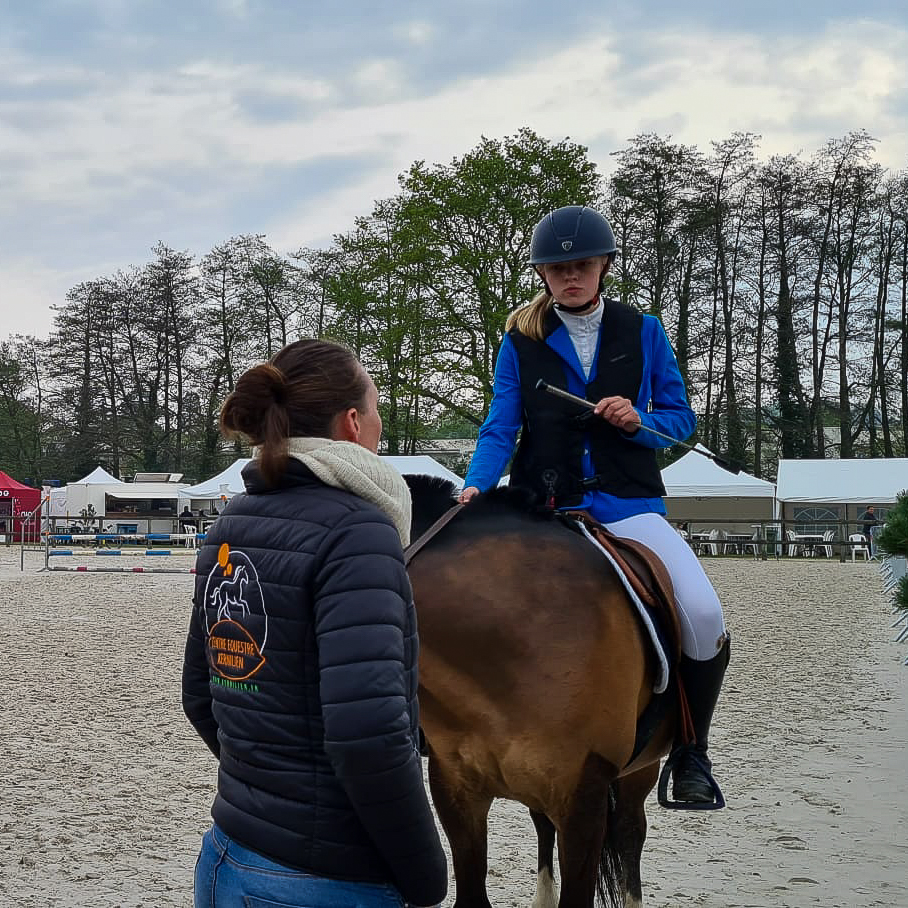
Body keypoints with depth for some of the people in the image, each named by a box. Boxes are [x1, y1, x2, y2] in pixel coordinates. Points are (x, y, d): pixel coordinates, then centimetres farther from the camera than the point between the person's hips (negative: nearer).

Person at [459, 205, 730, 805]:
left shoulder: (643, 332, 7)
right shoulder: (521, 341, 5)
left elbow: (681, 417, 10)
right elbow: (501, 428, 1)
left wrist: (638, 421, -11)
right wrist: (476, 488, -17)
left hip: (629, 506, -1)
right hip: (545, 508, 1)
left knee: (704, 615, -23)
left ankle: (691, 750, 1)